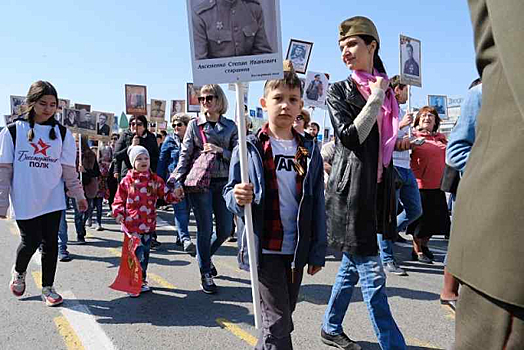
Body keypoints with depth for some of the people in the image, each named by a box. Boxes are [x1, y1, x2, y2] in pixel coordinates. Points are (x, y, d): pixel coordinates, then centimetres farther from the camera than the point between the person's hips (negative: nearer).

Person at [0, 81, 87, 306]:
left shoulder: (62, 133, 6)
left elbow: (69, 169, 8)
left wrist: (78, 195, 6)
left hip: (53, 199, 2)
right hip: (24, 200, -2)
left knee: (50, 243, 5)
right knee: (31, 241, 0)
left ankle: (48, 287, 21)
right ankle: (18, 272, 34)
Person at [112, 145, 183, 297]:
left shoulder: (155, 180, 5)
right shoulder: (127, 181, -1)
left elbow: (166, 194, 2)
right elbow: (119, 200, 4)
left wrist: (176, 195, -17)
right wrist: (118, 213, -12)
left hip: (148, 224, 3)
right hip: (132, 224, -3)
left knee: (145, 253, 14)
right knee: (138, 253, -7)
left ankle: (141, 281, 30)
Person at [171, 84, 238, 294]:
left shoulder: (230, 127, 9)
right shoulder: (194, 125, 6)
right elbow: (185, 155, 2)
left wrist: (219, 150, -11)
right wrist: (178, 180, -7)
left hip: (223, 182, 2)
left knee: (225, 229, 6)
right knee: (205, 229, 0)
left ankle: (206, 255, 36)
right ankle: (205, 274, 16)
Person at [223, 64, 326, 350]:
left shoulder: (309, 151, 4)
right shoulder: (250, 147, -5)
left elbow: (317, 205, 7)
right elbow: (229, 192, -2)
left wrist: (318, 251, 6)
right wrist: (238, 198, -26)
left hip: (297, 251, 4)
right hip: (265, 249, -4)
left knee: (281, 317, 18)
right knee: (278, 322, -1)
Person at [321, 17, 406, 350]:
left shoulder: (385, 89, 14)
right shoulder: (339, 90, -2)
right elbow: (351, 137, -15)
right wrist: (375, 99, -10)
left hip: (377, 187, 7)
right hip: (351, 189, -7)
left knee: (353, 264, 15)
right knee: (372, 276, -4)